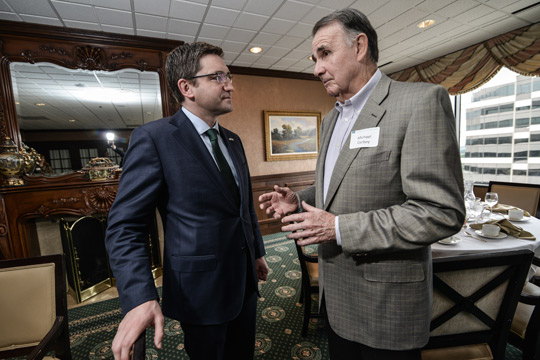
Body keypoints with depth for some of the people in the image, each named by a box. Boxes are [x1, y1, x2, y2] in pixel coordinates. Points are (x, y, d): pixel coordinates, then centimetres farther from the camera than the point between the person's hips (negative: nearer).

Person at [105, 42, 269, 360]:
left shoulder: (233, 140, 6)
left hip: (245, 280, 7)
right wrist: (141, 298, -26)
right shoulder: (154, 138, -15)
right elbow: (125, 226, -16)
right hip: (201, 290, -6)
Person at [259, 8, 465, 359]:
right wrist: (299, 201, -2)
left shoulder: (421, 101, -16)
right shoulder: (332, 118, 8)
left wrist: (340, 228, -24)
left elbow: (442, 211, -22)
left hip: (385, 301, -7)